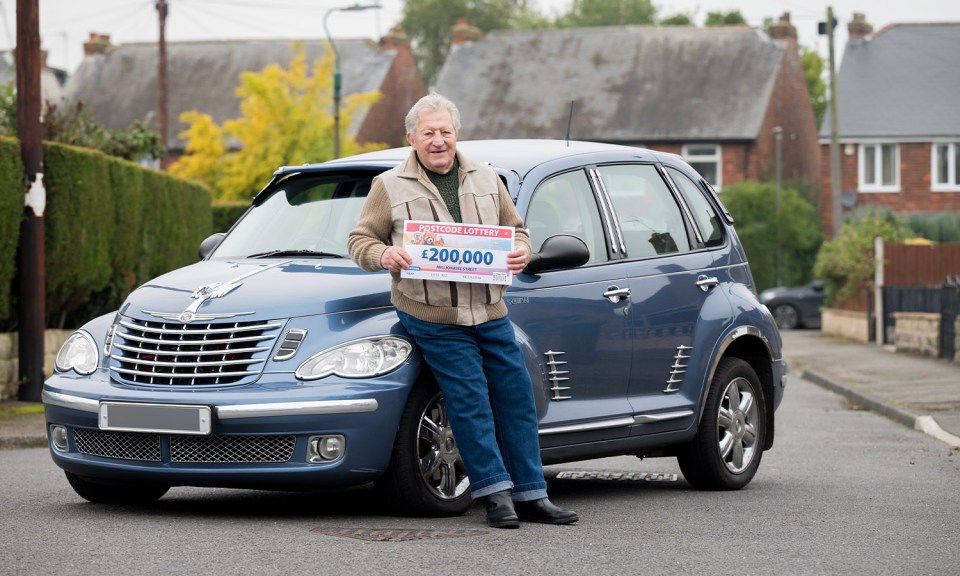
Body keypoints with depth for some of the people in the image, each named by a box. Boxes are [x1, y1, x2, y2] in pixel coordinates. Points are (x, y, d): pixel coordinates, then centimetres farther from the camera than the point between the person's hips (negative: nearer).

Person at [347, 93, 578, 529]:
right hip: (434, 318, -4)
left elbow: (515, 228, 22)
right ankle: (495, 493, -4)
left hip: (490, 313, 4)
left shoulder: (485, 180, 15)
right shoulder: (390, 187, 4)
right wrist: (383, 255, -17)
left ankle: (530, 495, 10)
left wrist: (520, 252, -1)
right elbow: (359, 241, 5)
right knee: (470, 401, -9)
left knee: (516, 396, 3)